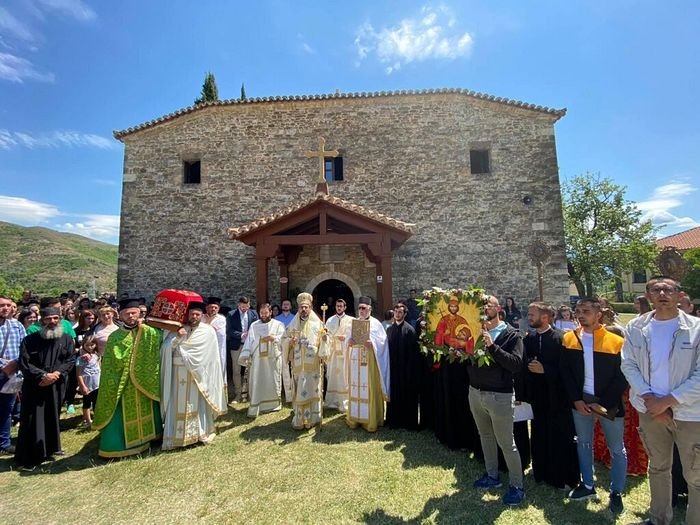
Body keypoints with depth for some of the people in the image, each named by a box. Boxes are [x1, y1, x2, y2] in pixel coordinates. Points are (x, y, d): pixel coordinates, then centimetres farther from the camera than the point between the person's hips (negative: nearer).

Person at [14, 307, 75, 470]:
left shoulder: (66, 339, 3)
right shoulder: (30, 340, -2)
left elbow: (70, 361, -2)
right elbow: (24, 363, -7)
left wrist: (56, 374, -17)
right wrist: (42, 375, -18)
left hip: (56, 387, 2)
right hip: (34, 386, -1)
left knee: (52, 419, 12)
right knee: (32, 421, 1)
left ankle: (50, 449, 28)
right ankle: (28, 458, 13)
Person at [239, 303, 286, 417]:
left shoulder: (278, 324, 5)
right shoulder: (254, 325, 10)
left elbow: (284, 338, -4)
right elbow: (249, 341, 4)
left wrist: (274, 338, -23)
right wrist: (245, 356, -7)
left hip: (273, 358, -1)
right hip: (257, 358, 1)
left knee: (273, 381, 7)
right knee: (256, 383, 0)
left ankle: (274, 404, 23)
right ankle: (255, 408, 4)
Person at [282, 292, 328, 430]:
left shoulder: (317, 323, 1)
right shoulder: (293, 324, 7)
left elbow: (323, 342, -1)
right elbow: (284, 340, 10)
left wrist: (324, 337, -23)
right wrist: (290, 341, -11)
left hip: (313, 363, -1)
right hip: (298, 364, 1)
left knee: (313, 389, 5)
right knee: (299, 390, 3)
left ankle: (313, 417, 18)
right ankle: (299, 419, 13)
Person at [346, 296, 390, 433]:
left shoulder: (376, 324, -1)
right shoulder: (353, 323, 11)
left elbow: (382, 342, -5)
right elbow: (347, 340, 10)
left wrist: (371, 344, -20)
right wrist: (349, 342, -11)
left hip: (370, 361, -3)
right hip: (355, 360, 4)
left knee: (370, 389, 0)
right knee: (355, 388, 7)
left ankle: (371, 420, 12)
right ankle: (354, 418, 20)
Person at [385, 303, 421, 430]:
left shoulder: (409, 329, -9)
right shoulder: (389, 329, 7)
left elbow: (413, 352, -11)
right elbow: (388, 349, 8)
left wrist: (410, 369, -13)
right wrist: (388, 366, 3)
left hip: (406, 369, -5)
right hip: (393, 368, 5)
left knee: (407, 395, 6)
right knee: (394, 394, 12)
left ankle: (408, 422, 19)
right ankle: (394, 420, 26)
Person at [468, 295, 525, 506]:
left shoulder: (512, 334, -9)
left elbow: (516, 364, -22)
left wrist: (492, 346, -29)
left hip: (499, 395, -5)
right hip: (475, 392, 5)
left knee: (506, 442, 7)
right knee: (485, 436, 20)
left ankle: (517, 485, 27)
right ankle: (492, 475, 39)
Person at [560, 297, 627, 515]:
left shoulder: (615, 341, -11)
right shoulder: (569, 339, -2)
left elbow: (622, 377, -9)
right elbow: (566, 372, 1)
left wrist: (603, 404, -13)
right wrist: (576, 400, -7)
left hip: (609, 404, -3)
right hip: (581, 401, 3)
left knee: (617, 449, 12)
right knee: (583, 444, 16)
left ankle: (616, 492, 30)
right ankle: (587, 485, 33)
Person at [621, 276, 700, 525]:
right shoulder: (635, 327, -2)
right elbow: (628, 364, -1)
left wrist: (667, 402, -15)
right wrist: (649, 398, -12)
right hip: (650, 409, 3)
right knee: (657, 468, 20)